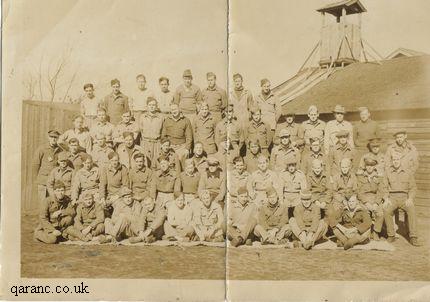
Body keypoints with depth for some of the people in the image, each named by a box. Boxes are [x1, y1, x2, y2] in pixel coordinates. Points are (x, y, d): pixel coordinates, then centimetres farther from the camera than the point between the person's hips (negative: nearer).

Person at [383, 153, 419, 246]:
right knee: (386, 210, -32)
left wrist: (410, 199, -10)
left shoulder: (408, 172, 9)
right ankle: (391, 235, -19)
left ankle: (413, 237, -28)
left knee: (411, 210, -32)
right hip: (392, 198, 0)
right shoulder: (388, 172, 8)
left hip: (405, 198, 0)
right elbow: (384, 188, 7)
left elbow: (413, 188, 8)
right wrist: (386, 199, -10)